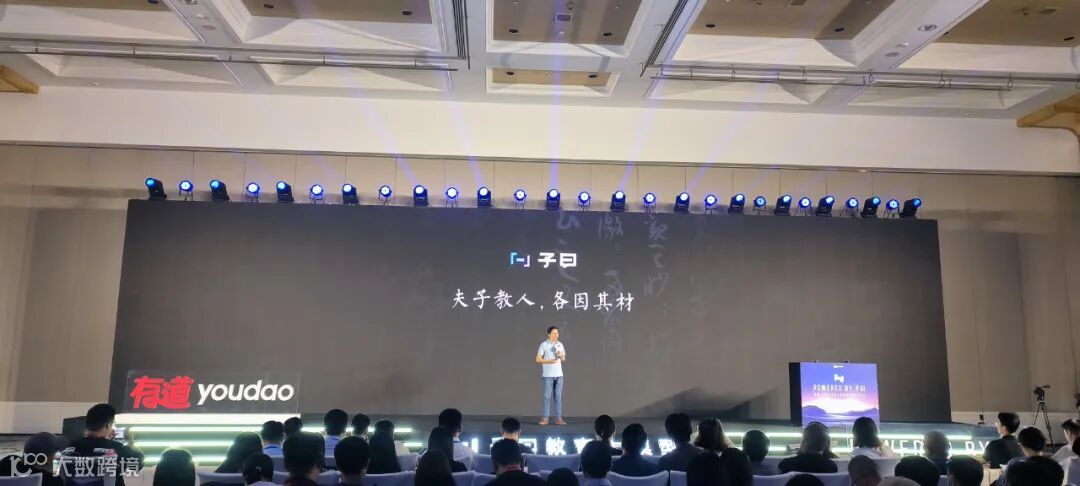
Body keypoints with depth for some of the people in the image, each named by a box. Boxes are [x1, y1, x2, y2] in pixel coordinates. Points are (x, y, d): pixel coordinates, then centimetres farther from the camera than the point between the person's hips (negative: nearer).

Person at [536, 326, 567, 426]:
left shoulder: (560, 345, 11)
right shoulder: (544, 345, -3)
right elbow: (538, 359, -6)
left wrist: (561, 356, -5)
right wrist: (549, 361, -17)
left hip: (559, 374, 4)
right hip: (548, 375, -4)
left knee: (558, 396, 4)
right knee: (547, 396, -3)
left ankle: (558, 418, 7)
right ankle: (545, 418, 1)